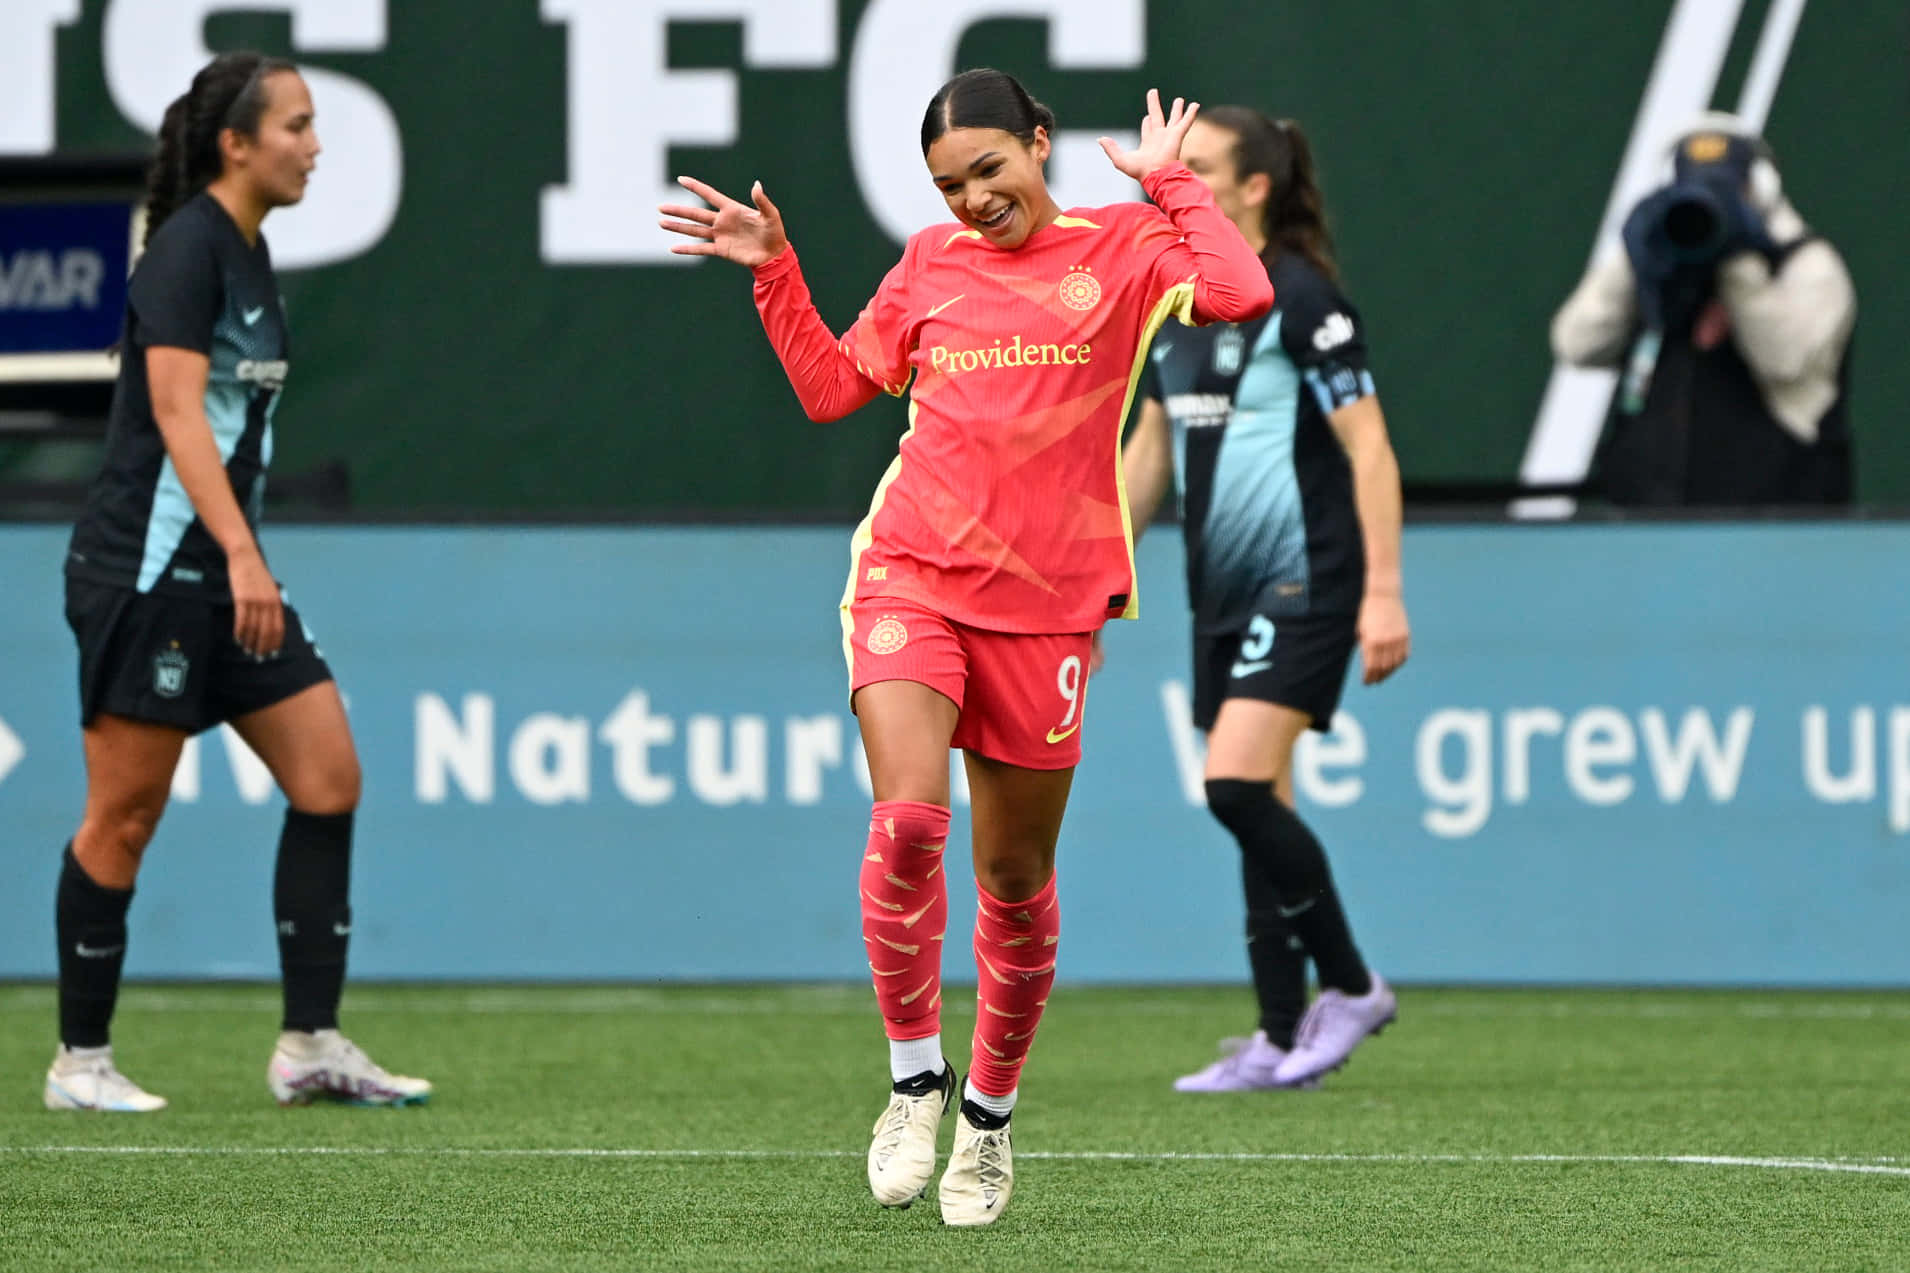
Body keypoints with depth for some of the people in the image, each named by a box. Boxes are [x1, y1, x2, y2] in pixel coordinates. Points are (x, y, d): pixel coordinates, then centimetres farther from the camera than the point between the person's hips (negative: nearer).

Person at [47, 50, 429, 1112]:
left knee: (330, 778, 2)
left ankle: (312, 1044, 4)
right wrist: (241, 553, -30)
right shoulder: (188, 248, -14)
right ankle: (81, 1062, 7)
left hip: (226, 577, 9)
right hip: (149, 572, -9)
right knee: (124, 817, -2)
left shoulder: (249, 252, 13)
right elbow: (176, 412, -23)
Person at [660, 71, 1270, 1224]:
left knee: (1016, 877, 6)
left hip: (1044, 601, -1)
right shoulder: (931, 264, 10)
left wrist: (1172, 184, -8)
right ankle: (915, 1077, -6)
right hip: (912, 576, 1)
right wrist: (776, 272, 11)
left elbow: (1241, 294, -17)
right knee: (907, 821, -21)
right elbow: (831, 388, 20)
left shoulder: (1121, 249, 2)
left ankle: (990, 1112, 24)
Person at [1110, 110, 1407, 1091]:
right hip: (1225, 593, 8)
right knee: (1257, 803, 6)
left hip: (1304, 585, -8)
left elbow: (1368, 447, -14)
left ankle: (1350, 985, -4)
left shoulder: (1301, 298, -12)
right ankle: (1281, 1040, 9)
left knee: (1237, 784, -18)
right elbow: (1147, 449, 21)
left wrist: (1382, 593, -18)